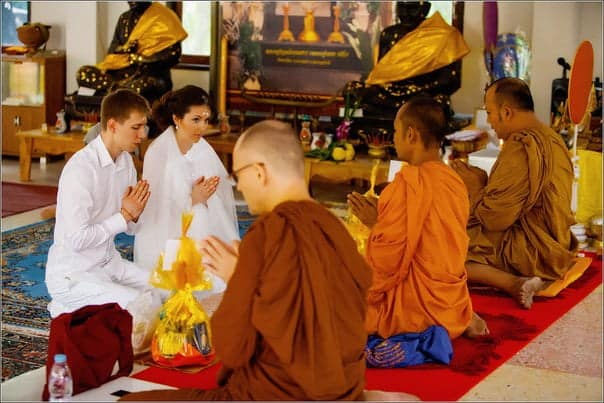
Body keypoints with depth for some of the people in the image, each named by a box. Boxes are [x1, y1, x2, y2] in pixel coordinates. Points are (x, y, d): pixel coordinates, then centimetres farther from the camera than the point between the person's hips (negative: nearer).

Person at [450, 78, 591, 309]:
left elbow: (496, 218, -21)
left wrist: (474, 187, -5)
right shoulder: (549, 137, 11)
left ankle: (514, 284, -23)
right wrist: (482, 180, 10)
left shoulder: (521, 148, -21)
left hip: (531, 253, -10)